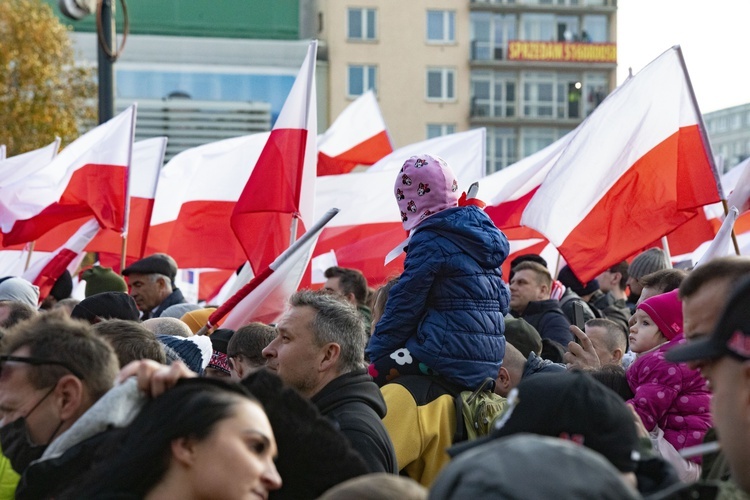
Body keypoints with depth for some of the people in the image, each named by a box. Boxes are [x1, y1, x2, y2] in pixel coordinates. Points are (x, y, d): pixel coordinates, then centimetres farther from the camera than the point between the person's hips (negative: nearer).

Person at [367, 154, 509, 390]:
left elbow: (404, 307, -6)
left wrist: (376, 355, 4)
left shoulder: (430, 241, -7)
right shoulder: (483, 234, 17)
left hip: (448, 361, -9)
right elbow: (501, 301, 23)